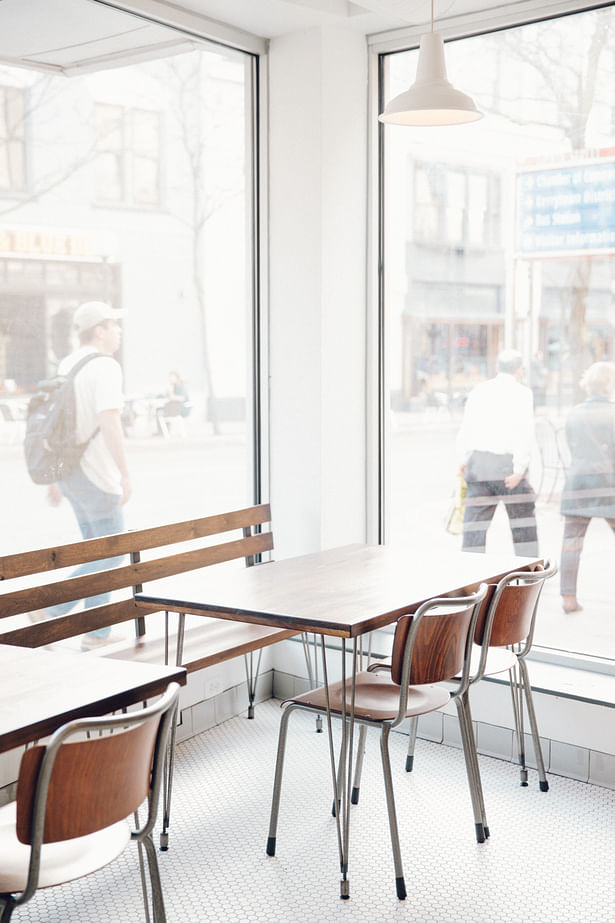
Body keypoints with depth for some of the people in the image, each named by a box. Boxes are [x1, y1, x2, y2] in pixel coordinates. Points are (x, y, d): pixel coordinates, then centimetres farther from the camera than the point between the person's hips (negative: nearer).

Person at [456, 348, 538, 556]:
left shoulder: (478, 391, 9)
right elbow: (525, 432, -14)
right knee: (524, 522, 10)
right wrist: (519, 470, -15)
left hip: (478, 462, 4)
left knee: (475, 523, 6)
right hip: (506, 464, -4)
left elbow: (466, 428, 10)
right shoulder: (521, 393, -4)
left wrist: (463, 461, 22)